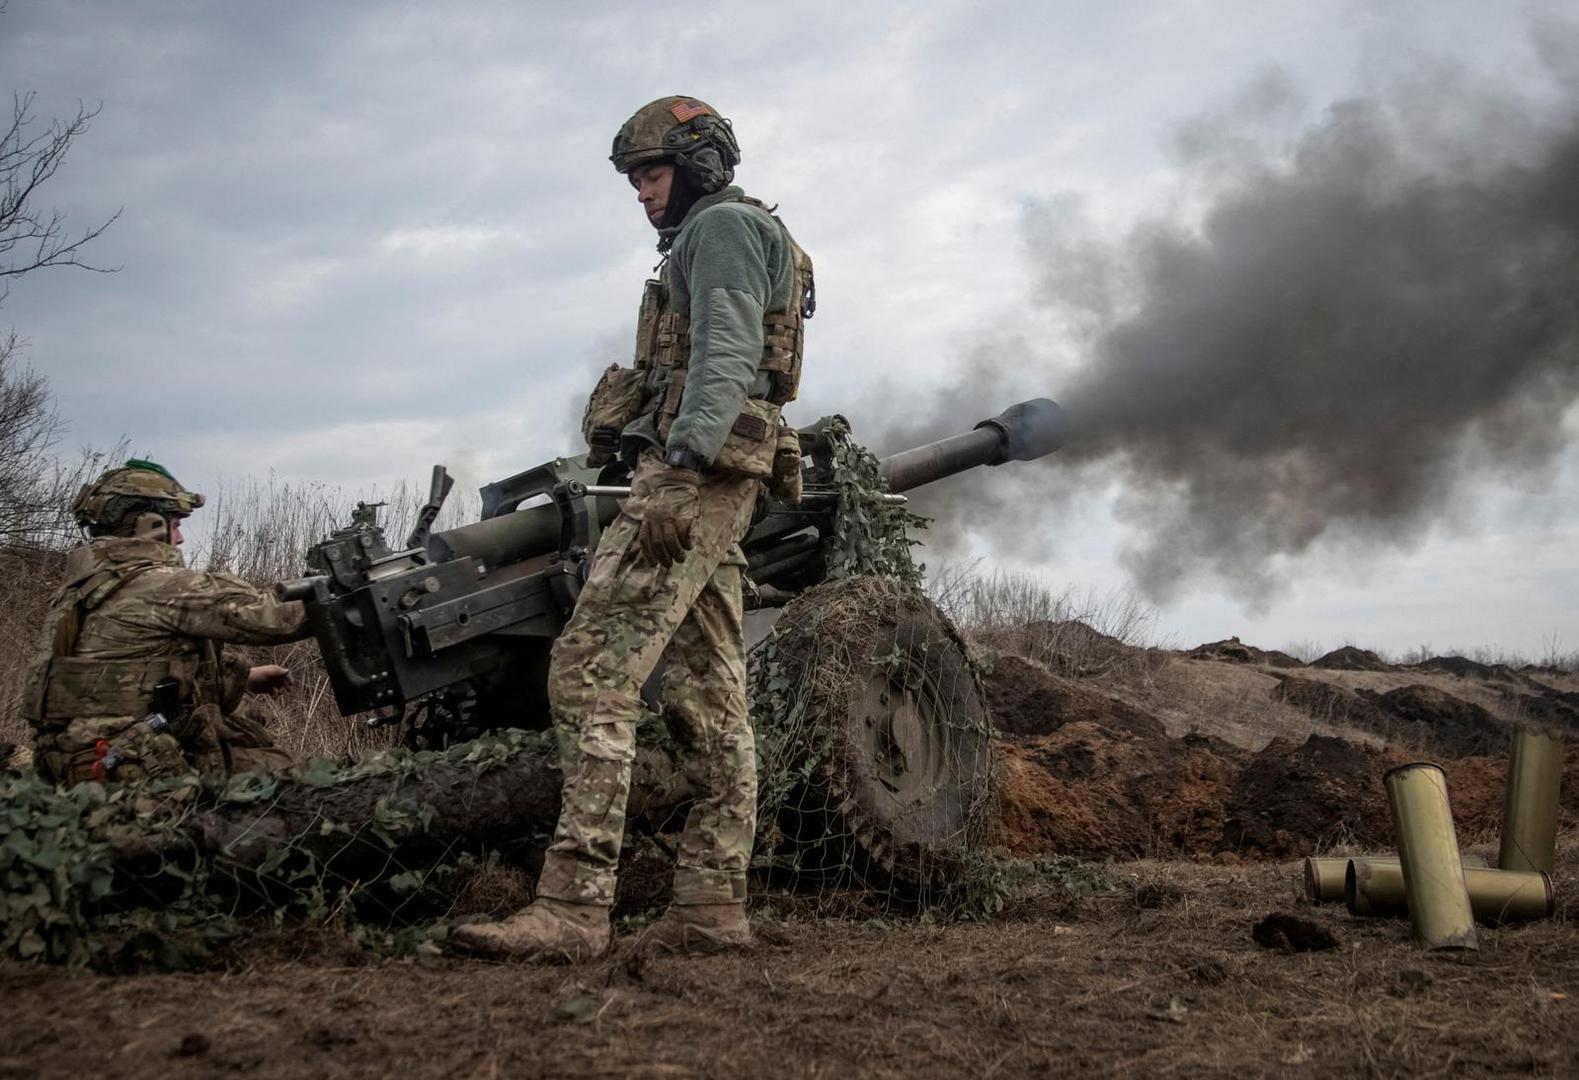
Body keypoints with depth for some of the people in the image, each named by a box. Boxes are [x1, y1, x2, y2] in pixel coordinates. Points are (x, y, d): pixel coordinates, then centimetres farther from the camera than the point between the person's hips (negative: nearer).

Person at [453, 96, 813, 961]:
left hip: (694, 471, -11)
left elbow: (726, 353, -16)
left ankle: (572, 906, -24)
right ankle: (712, 906, 6)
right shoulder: (709, 243, 31)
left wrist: (688, 449, -28)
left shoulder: (723, 226, 0)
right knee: (709, 699, 5)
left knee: (591, 670, -19)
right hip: (713, 486, 11)